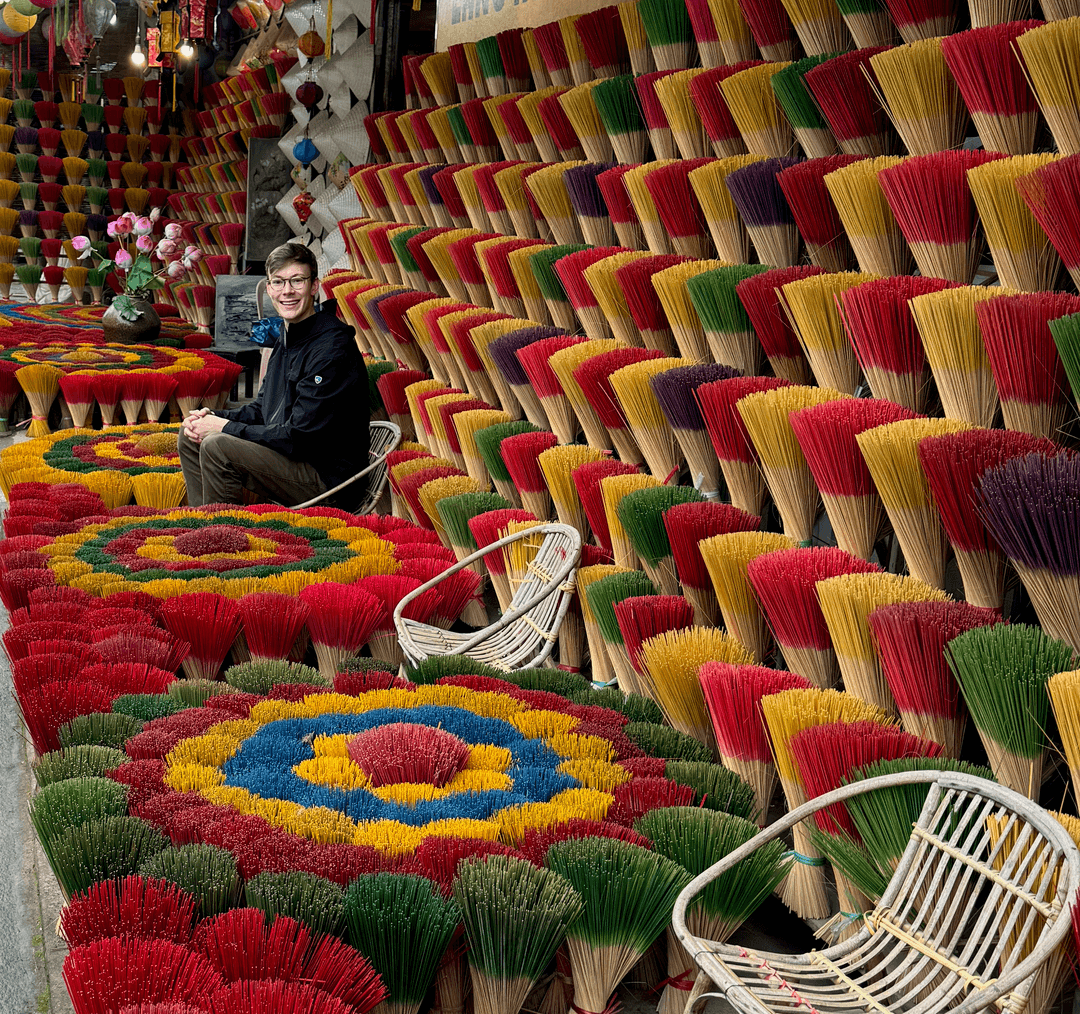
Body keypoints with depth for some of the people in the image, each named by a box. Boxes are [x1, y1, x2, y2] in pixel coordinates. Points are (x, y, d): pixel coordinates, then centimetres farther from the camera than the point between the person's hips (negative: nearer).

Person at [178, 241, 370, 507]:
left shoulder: (332, 350, -21)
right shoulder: (288, 336, 10)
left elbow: (298, 437, -24)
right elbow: (263, 409, 19)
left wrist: (225, 428, -15)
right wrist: (213, 416, 0)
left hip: (326, 475, -10)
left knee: (217, 447, -25)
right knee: (190, 434, 10)